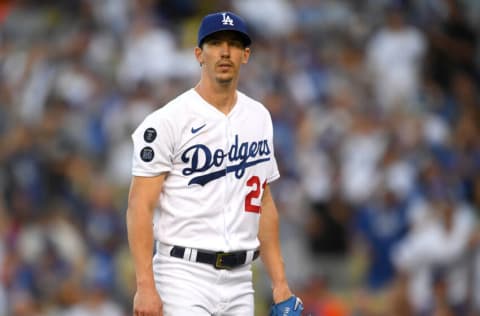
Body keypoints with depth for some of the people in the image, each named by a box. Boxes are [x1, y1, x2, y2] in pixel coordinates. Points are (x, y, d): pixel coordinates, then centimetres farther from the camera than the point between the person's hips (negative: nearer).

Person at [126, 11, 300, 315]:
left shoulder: (259, 117, 13)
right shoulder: (168, 120, -7)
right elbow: (140, 207, -11)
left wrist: (279, 281, 12)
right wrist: (145, 286, -19)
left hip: (240, 279, 6)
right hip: (185, 276, -6)